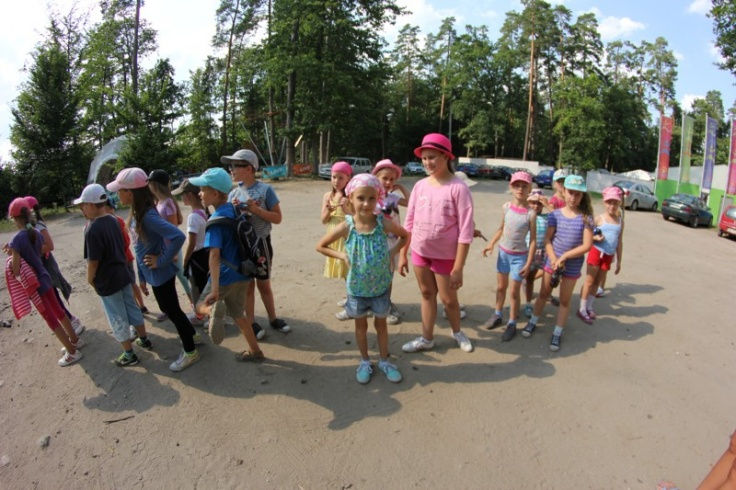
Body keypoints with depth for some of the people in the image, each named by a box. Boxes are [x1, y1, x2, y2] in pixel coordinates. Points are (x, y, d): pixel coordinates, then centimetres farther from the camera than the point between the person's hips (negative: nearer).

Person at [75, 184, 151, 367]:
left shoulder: (92, 229, -23)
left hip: (106, 282, -7)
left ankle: (129, 354, 18)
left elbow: (93, 261, -21)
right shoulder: (114, 219, 0)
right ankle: (144, 339, 36)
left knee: (117, 318, 6)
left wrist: (90, 279, -5)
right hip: (123, 274, 8)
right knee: (132, 308, 21)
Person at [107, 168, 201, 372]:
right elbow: (140, 248, 10)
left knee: (172, 310, 6)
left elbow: (178, 236, -37)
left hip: (160, 274, -9)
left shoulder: (148, 216, -25)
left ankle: (190, 352, 24)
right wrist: (142, 277, 14)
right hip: (152, 274, 9)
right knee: (168, 308, 24)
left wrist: (162, 260, -25)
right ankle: (191, 334, 45)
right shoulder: (136, 214, 3)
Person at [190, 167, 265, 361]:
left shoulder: (216, 220, -19)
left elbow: (214, 255, -28)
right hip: (242, 274, 7)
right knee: (238, 313, 23)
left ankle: (213, 310, -19)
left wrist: (215, 289, -32)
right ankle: (255, 351, 30)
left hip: (225, 277, -7)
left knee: (200, 305, 16)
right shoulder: (234, 209, 4)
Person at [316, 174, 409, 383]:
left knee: (381, 324, 18)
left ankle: (384, 361, 38)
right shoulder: (346, 227, -18)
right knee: (361, 325, 18)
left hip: (381, 285, 0)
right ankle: (365, 361, 39)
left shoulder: (384, 223, -17)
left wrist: (391, 251, -10)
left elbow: (405, 235, 3)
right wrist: (343, 256, -14)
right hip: (357, 287, 0)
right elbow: (320, 246, -4)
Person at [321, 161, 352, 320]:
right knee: (345, 270, 17)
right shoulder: (327, 196, 2)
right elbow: (324, 220, 0)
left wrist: (346, 209, -31)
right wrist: (328, 209, -20)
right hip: (334, 238, 6)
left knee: (349, 270, -1)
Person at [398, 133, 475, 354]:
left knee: (448, 299, 11)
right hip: (419, 252, 4)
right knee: (427, 294, 17)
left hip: (445, 255, -4)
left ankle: (457, 331, 40)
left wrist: (458, 268, -19)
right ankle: (426, 339, 33)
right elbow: (409, 222, 6)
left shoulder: (458, 188, -16)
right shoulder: (419, 186, -1)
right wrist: (402, 254, 6)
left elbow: (465, 230, -17)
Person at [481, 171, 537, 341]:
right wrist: (491, 244, 2)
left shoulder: (530, 213, -17)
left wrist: (528, 263, -15)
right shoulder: (507, 207, -5)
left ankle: (512, 324, 21)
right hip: (503, 252, 4)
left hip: (519, 256, -4)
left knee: (514, 291, 5)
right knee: (500, 286, 18)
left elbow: (533, 240, -13)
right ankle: (497, 315, 37)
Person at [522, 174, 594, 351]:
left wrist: (564, 257, -17)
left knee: (565, 300, 11)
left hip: (572, 266, -1)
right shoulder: (555, 214, -6)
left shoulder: (586, 218, -11)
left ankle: (557, 333, 23)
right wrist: (554, 260, -18)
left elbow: (587, 246, -14)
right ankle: (533, 322, 33)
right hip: (552, 262, 1)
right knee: (544, 293, 16)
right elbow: (547, 240, -7)